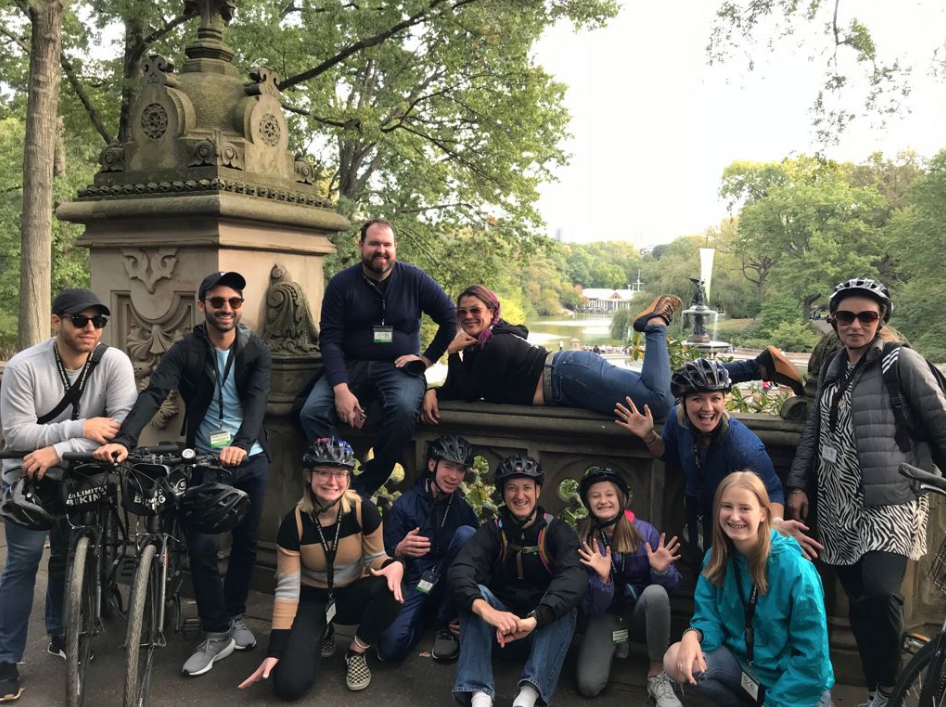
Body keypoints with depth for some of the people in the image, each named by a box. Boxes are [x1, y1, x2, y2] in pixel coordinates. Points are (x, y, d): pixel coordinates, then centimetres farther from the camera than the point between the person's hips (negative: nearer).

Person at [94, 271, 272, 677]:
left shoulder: (256, 351, -5)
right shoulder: (185, 351, -8)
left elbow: (257, 399, -20)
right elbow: (153, 395, -21)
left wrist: (242, 443, -39)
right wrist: (124, 439, -39)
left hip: (249, 460, 1)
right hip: (204, 460, -1)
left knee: (246, 542, 10)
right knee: (201, 545, -5)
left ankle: (235, 616, 32)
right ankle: (217, 635, 9)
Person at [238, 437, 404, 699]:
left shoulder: (364, 511, -20)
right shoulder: (294, 522, -21)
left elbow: (374, 559, -6)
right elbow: (287, 589, -18)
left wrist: (393, 565, -32)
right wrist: (274, 652, -21)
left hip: (353, 594, 1)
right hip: (312, 599, 0)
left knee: (390, 592, -35)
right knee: (289, 684, -20)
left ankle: (356, 652, -5)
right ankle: (321, 636, 14)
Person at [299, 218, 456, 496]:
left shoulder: (415, 279, 0)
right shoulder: (342, 283, -1)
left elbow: (451, 319, 6)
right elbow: (330, 340, -6)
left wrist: (428, 359, -2)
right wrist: (341, 389, -19)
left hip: (400, 367, -1)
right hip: (351, 366, 1)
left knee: (404, 410, -35)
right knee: (312, 412, -26)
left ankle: (364, 488, -19)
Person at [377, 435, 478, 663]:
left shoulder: (464, 507, -1)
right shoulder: (405, 504, -7)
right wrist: (400, 550, -32)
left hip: (449, 585, 2)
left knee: (467, 533, -24)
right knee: (391, 647, -29)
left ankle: (446, 625, -12)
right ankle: (424, 616, 9)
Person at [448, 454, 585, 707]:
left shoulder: (557, 530, -8)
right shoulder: (492, 531, -4)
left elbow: (574, 575, -28)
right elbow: (460, 571, -24)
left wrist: (534, 619, -46)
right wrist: (487, 611, -46)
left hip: (545, 629, -1)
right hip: (502, 628, 1)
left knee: (565, 601, -29)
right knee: (476, 593, -25)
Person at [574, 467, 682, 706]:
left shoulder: (644, 531, -12)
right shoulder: (581, 540, -13)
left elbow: (671, 586, -5)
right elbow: (593, 608, -14)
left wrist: (661, 570, -28)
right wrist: (603, 577, -33)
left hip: (639, 611, 0)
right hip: (605, 615, 0)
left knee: (656, 592, -35)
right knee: (588, 686, -22)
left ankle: (657, 675, -16)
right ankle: (614, 645, 13)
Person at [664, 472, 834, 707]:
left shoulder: (795, 568, -22)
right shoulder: (716, 559, -6)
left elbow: (812, 655, -19)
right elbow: (710, 620, -5)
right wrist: (693, 635, -28)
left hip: (800, 682, -4)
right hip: (744, 663, 4)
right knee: (676, 660, -19)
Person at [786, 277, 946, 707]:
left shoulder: (901, 361, -4)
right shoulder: (832, 369, 14)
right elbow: (814, 431, 18)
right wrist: (799, 485, 11)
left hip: (890, 503, -5)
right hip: (838, 506, 6)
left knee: (880, 592, -21)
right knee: (858, 602, 8)